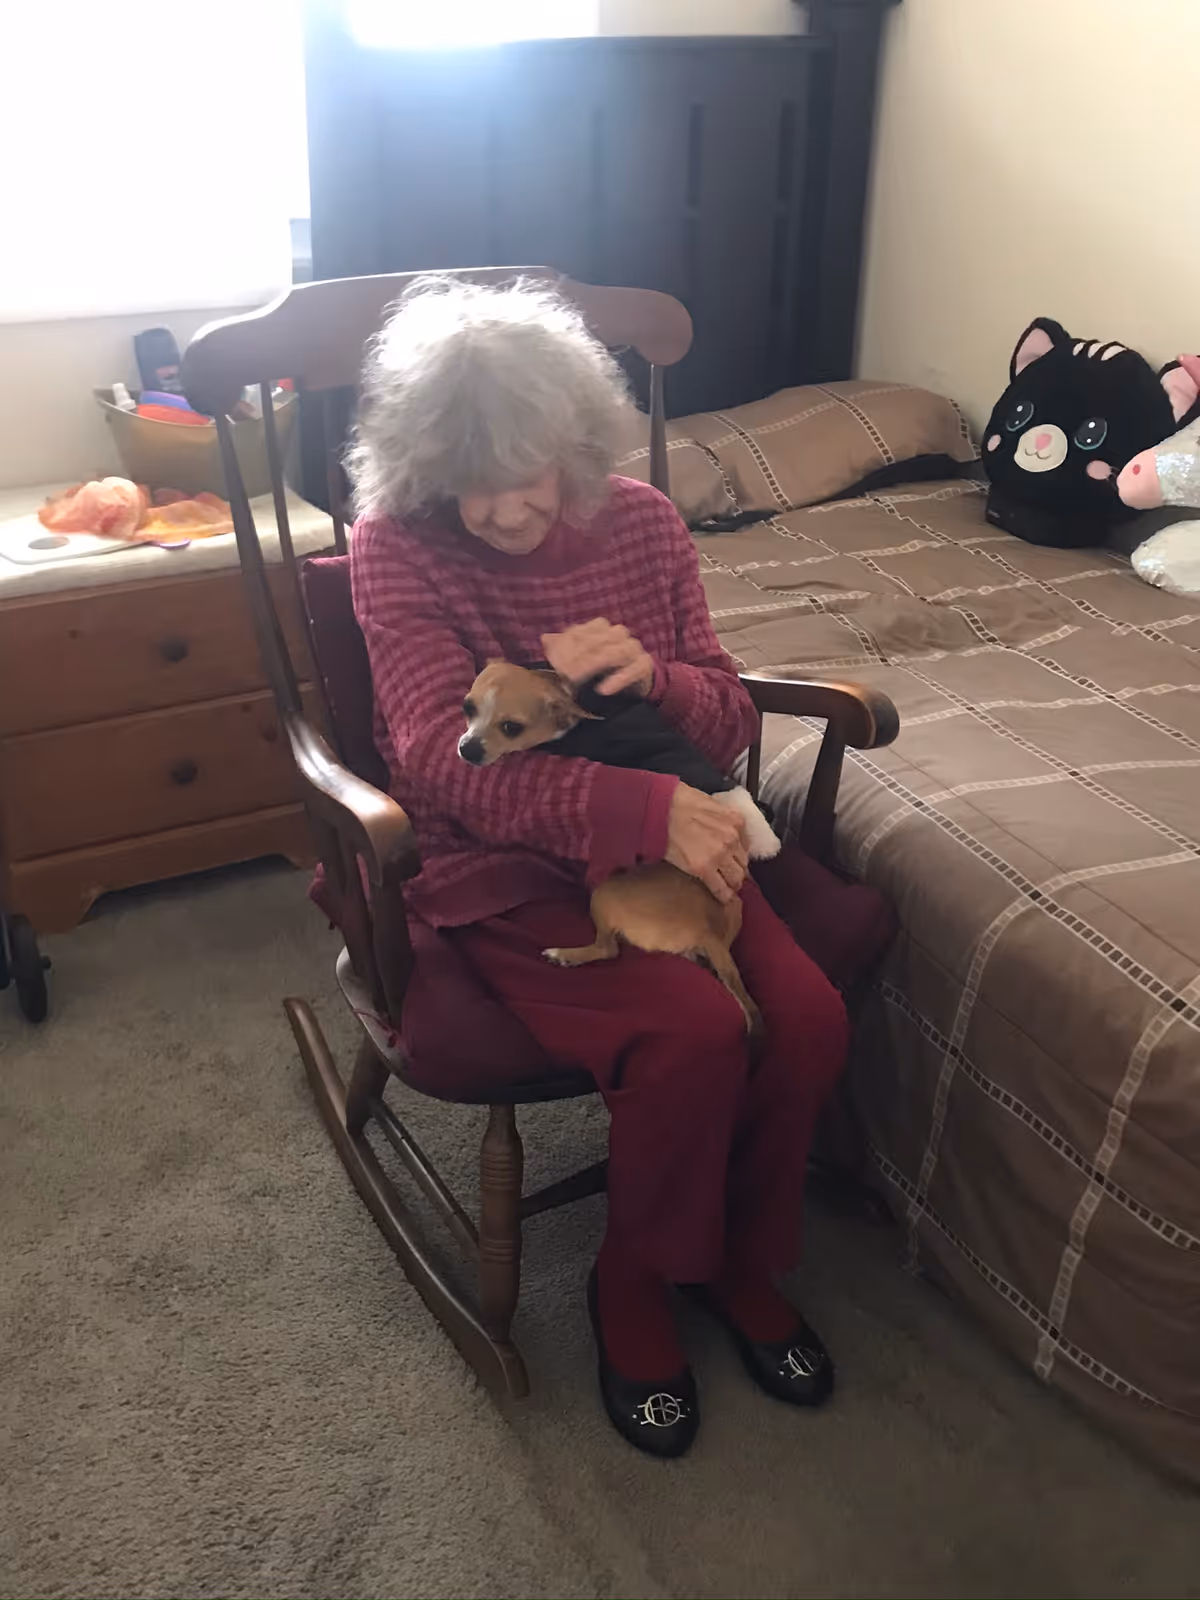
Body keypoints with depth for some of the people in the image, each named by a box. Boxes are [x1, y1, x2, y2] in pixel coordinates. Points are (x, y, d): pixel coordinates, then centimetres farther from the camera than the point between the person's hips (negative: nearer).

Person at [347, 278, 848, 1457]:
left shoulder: (641, 523, 2)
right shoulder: (397, 550, -10)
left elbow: (728, 721, 7)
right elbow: (441, 759, -21)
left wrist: (655, 675, -18)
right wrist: (644, 808, -33)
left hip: (665, 838, 5)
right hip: (501, 870, -4)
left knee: (809, 1014, -18)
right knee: (695, 1030, -27)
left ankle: (740, 1259, 12)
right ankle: (633, 1284, 4)